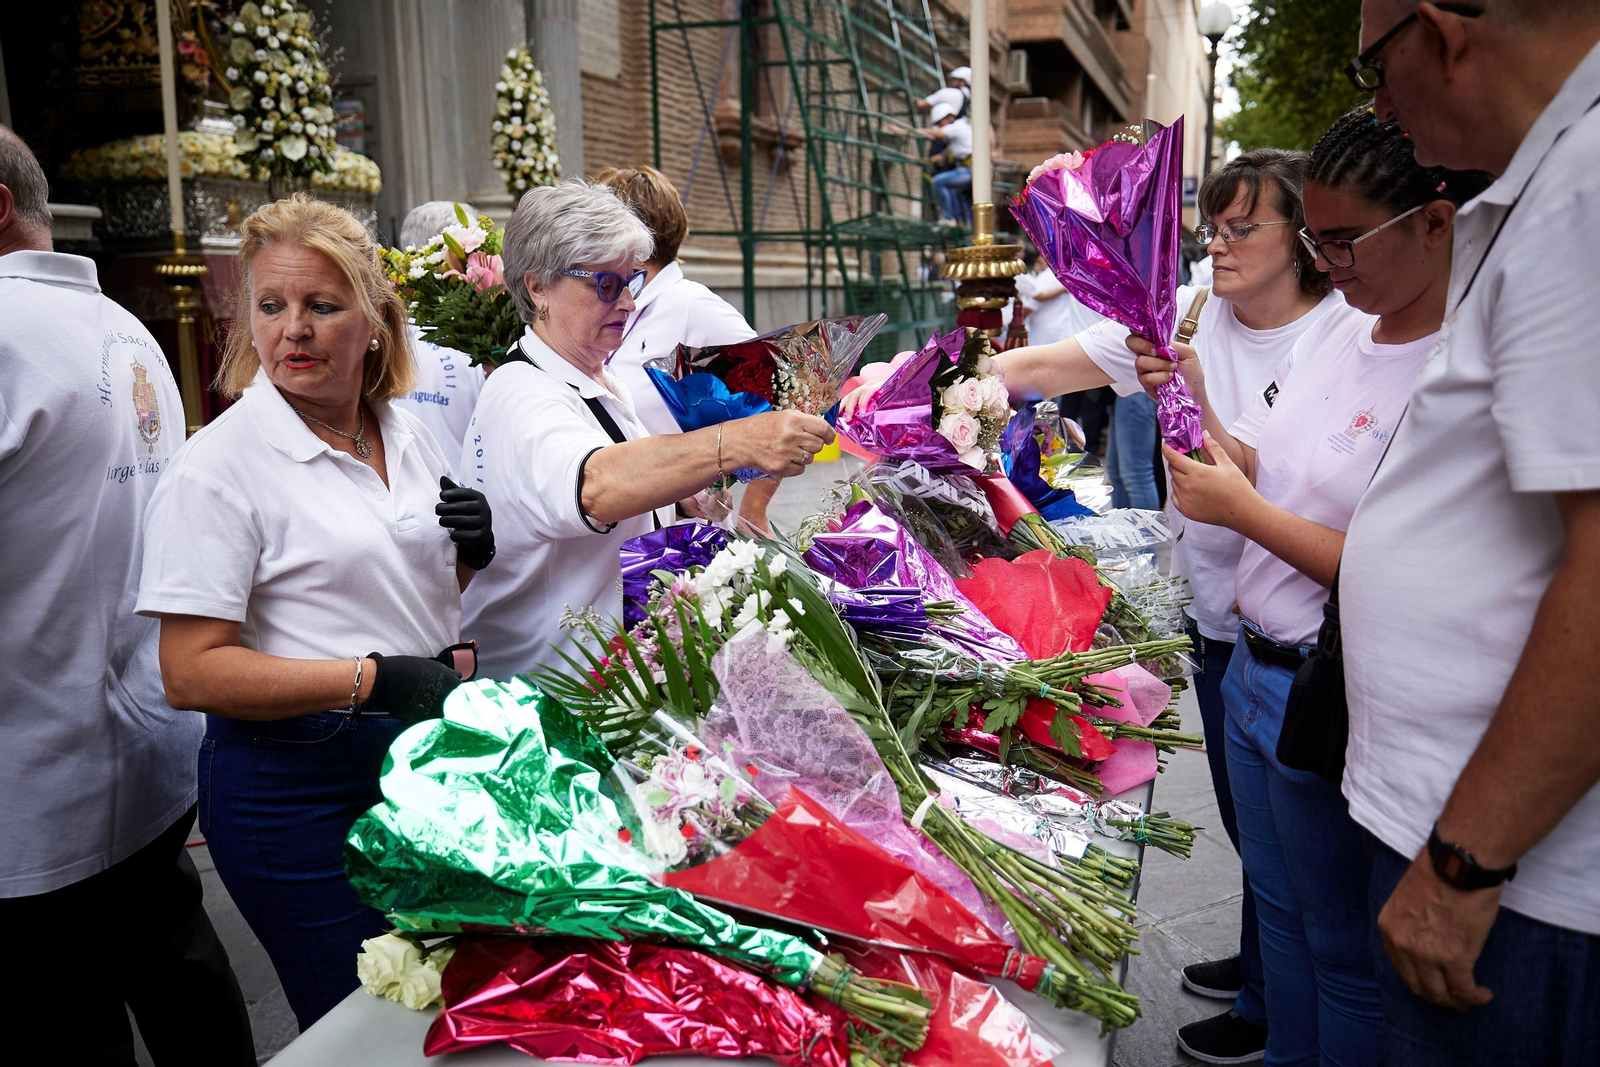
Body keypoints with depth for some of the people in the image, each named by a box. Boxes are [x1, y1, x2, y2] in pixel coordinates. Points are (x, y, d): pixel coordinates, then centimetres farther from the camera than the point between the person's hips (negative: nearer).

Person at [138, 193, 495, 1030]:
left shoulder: (407, 433, 5)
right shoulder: (219, 466, -14)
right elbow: (190, 673, -18)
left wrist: (471, 552, -3)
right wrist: (375, 678, -25)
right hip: (297, 792, -6)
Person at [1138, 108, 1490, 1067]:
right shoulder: (1334, 333, 6)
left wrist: (1241, 510, -18)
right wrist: (1191, 395, -2)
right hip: (1256, 666, 8)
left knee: (1345, 951, 12)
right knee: (1278, 907, 24)